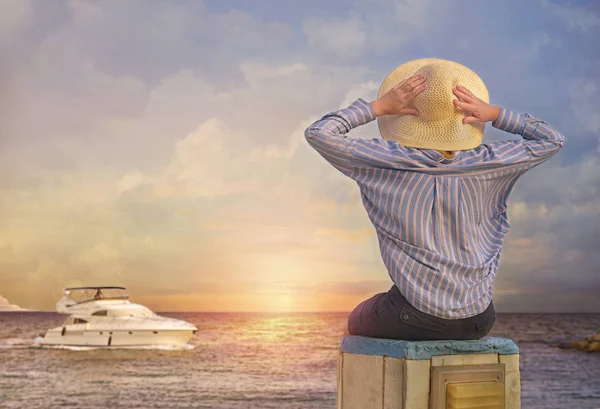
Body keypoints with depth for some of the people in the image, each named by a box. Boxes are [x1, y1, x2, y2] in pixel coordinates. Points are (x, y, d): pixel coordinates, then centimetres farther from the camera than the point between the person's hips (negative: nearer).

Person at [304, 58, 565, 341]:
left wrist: (379, 106, -8)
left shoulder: (389, 163, -13)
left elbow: (317, 133, -6)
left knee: (356, 322, 31)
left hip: (415, 319, -3)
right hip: (477, 322, 3)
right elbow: (553, 140, 9)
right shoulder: (486, 164, -6)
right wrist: (494, 114, -1)